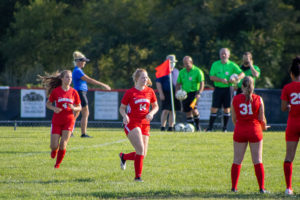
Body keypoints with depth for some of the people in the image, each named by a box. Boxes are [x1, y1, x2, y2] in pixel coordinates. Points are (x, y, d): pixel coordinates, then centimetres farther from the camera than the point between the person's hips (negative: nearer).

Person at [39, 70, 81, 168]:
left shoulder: (73, 92, 1)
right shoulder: (56, 91, -3)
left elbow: (79, 107, 9)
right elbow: (48, 104, 7)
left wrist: (74, 108, -14)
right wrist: (54, 108, -14)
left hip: (69, 121, 1)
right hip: (57, 121, -1)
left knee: (63, 145, -10)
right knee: (54, 146, -4)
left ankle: (57, 164, 11)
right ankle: (54, 150, 34)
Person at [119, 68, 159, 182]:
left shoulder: (150, 92, 7)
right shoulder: (130, 93, -3)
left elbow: (155, 106, 16)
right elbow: (122, 108, 4)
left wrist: (151, 113, -5)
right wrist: (124, 116, -17)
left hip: (145, 124, 5)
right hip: (132, 123, -5)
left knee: (142, 154, 4)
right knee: (140, 149, -20)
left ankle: (124, 157, 34)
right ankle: (138, 176, -10)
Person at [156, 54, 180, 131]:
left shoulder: (176, 71, 17)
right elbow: (158, 83, -5)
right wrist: (161, 93, -13)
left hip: (175, 93, 6)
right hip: (166, 94, -6)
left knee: (173, 111, 6)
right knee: (166, 110, -13)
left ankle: (171, 127, 12)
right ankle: (162, 127, -9)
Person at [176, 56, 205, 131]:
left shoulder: (197, 71, -3)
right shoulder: (182, 72, 11)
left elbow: (202, 83, -7)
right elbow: (178, 84, 17)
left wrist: (199, 93, -19)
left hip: (194, 92, -5)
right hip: (185, 93, 5)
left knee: (193, 108, -23)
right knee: (187, 112, 3)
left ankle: (198, 125, -8)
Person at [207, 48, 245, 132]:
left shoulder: (232, 65, 4)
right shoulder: (215, 64, 6)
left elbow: (242, 74, 0)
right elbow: (211, 77, -2)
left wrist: (235, 79, -19)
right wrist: (221, 80, -16)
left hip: (228, 88, 0)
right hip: (218, 88, 0)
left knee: (227, 108, 1)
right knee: (214, 108, -4)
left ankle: (225, 128, 10)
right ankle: (210, 127, 1)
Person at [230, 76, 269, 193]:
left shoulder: (235, 99, -2)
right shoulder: (258, 99, -5)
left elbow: (234, 118, 2)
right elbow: (261, 118, -3)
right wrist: (264, 127, 18)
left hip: (240, 131, 1)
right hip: (255, 130, -1)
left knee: (237, 160, 8)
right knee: (257, 160, 3)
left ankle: (234, 187, 8)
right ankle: (262, 188, 0)